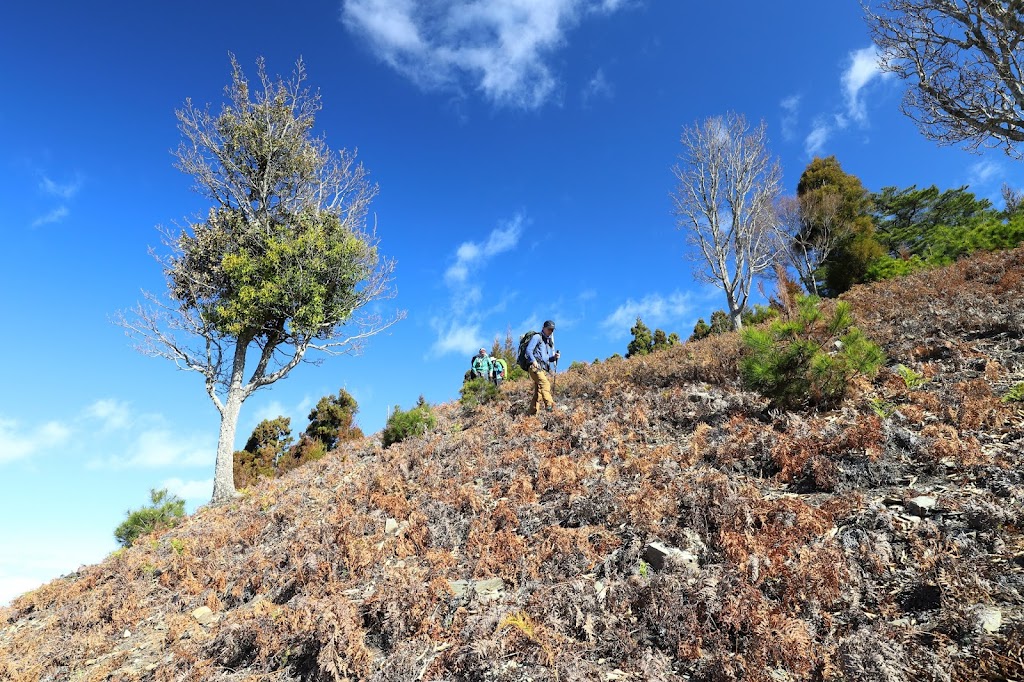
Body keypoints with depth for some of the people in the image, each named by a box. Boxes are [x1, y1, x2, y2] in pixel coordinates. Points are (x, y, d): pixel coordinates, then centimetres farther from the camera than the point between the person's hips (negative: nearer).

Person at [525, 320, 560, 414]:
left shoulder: (549, 342, 29)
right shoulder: (537, 337, 6)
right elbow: (528, 350, -5)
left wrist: (554, 357, 8)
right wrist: (533, 361, -19)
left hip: (544, 369, 8)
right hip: (535, 367, -8)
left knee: (538, 393, 2)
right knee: (545, 383, -30)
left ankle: (533, 413, 4)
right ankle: (549, 404, -44)